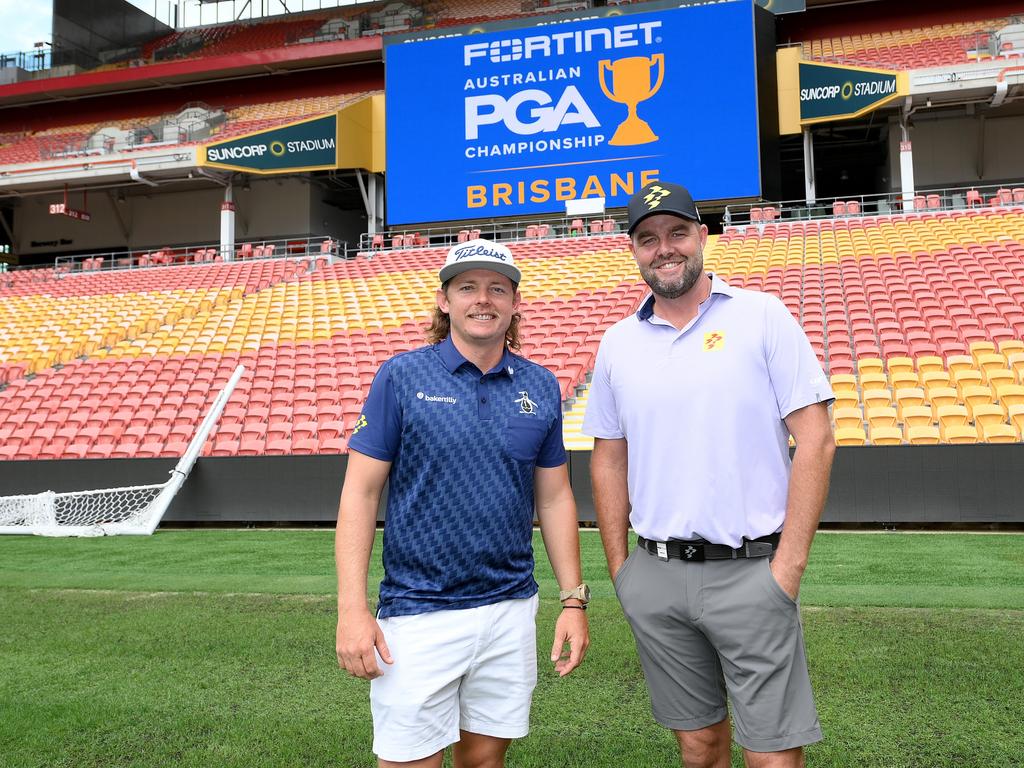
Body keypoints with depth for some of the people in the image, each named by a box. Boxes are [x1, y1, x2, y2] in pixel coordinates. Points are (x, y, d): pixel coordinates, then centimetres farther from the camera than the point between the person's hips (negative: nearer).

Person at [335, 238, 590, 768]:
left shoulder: (541, 387, 5)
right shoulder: (402, 376, -5)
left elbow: (554, 498, 10)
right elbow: (361, 491, -6)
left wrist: (574, 599, 6)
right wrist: (352, 609, -12)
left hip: (510, 610, 3)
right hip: (418, 613, -3)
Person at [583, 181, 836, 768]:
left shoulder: (762, 317, -2)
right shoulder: (617, 344, 8)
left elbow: (815, 439, -6)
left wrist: (788, 566, -11)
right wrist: (619, 567, 7)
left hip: (749, 571, -3)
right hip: (656, 577, 3)